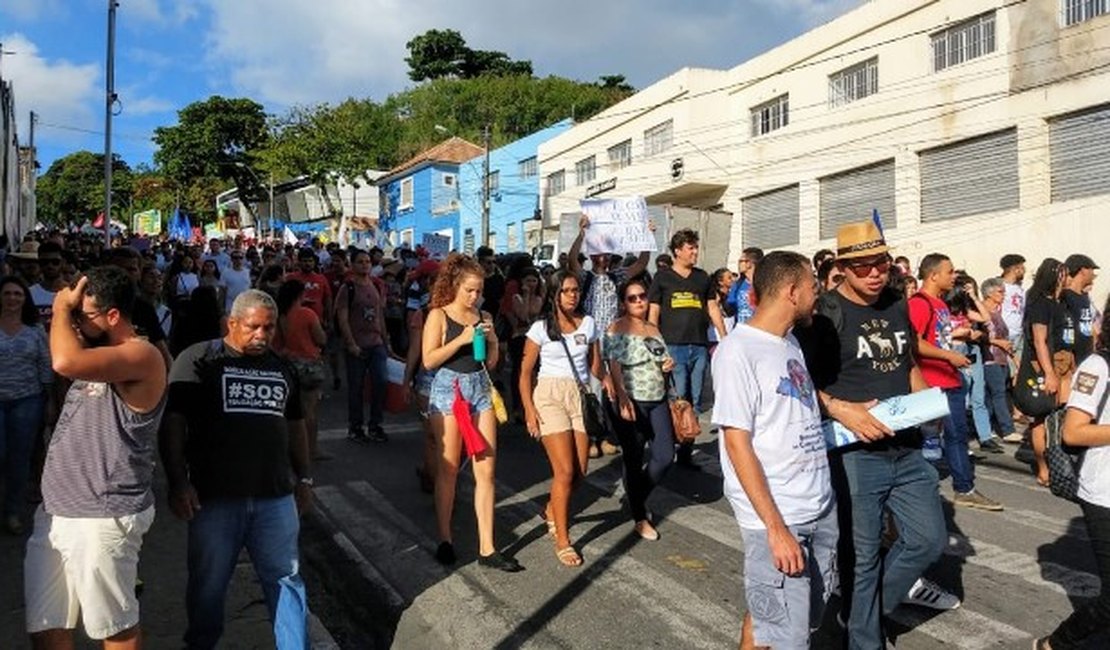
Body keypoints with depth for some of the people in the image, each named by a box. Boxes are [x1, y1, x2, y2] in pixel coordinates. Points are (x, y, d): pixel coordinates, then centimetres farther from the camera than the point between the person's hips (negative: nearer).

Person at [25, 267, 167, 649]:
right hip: (54, 511, 9)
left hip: (102, 518, -9)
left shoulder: (142, 356, -18)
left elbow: (65, 362, -32)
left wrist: (61, 307, -18)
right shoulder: (96, 351, 13)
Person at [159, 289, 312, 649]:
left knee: (285, 578, 10)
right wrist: (178, 481, -13)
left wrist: (303, 478, 20)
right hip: (215, 495, -3)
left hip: (275, 495, 3)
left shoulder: (281, 367, 12)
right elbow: (172, 422, -7)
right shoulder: (197, 359, -3)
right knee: (208, 583, 13)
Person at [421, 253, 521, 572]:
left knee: (486, 470, 2)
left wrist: (493, 340, -5)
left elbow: (491, 363, 13)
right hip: (448, 390, -4)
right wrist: (461, 339, -18)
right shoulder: (439, 315, -3)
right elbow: (429, 360, -11)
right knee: (448, 469, 5)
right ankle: (445, 539, 22)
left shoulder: (484, 317, 9)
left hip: (480, 390, 4)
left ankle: (487, 548, 9)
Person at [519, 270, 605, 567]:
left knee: (580, 471, 6)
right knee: (565, 471, -9)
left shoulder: (588, 323, 8)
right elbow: (525, 372, -1)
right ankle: (562, 541, 4)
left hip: (581, 395, 4)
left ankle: (552, 510, 36)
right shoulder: (541, 328, -2)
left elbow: (595, 363, 12)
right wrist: (529, 409, -9)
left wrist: (605, 380, -9)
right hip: (550, 395, -4)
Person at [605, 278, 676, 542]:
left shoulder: (654, 330, 14)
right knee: (634, 460, 5)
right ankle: (639, 517, 19)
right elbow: (614, 366, -14)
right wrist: (623, 399, -24)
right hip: (631, 402, -6)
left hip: (658, 401, 6)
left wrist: (668, 365, 1)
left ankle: (638, 497, 29)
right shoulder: (616, 329, -5)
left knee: (665, 456, 3)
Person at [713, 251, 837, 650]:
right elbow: (737, 443, -18)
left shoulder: (790, 342, 11)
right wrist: (776, 527, -19)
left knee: (807, 617, 18)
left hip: (821, 507, 8)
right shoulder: (738, 350, -15)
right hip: (776, 516, -8)